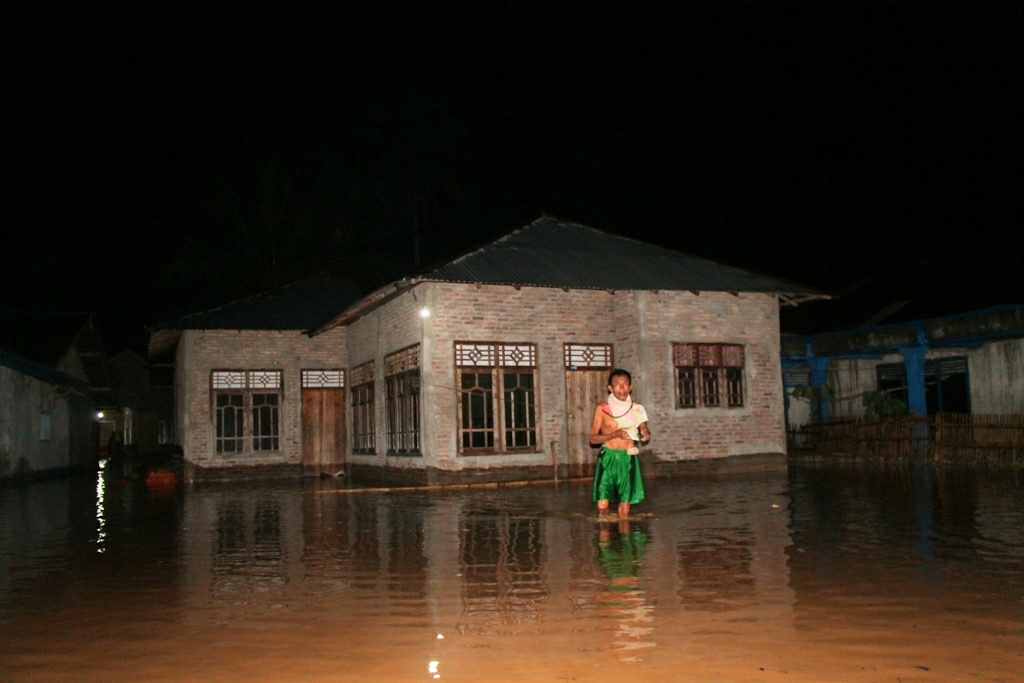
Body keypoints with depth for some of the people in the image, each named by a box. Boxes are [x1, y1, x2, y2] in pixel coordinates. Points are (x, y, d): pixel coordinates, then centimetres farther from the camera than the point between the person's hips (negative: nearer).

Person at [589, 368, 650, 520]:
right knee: (602, 505, -9)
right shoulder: (602, 408, -1)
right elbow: (593, 438, -1)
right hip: (608, 458, -2)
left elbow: (645, 432, 14)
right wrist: (615, 434, -16)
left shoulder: (636, 408, 6)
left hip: (628, 459, 2)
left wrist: (645, 435, -11)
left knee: (624, 511, 1)